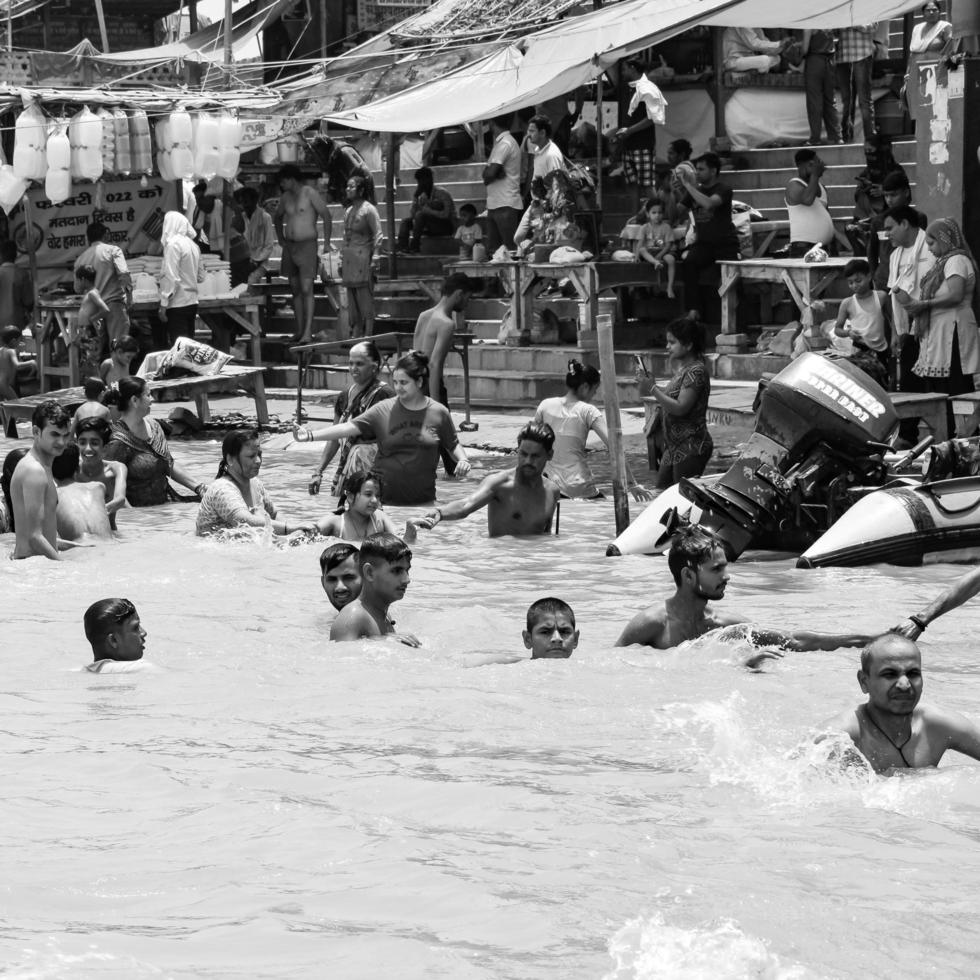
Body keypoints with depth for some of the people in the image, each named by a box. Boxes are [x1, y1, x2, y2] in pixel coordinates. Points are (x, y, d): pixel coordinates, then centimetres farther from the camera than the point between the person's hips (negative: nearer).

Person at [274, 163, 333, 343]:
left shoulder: (310, 194, -9)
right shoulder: (286, 197, 10)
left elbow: (326, 215, -8)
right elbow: (278, 217, 27)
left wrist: (327, 242, -8)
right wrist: (281, 239, 18)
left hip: (307, 245, -7)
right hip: (290, 246, 7)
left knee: (306, 289, -13)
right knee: (295, 289, 8)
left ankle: (308, 332, -17)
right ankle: (299, 330, 13)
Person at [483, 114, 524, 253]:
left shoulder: (505, 144, -13)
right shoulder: (499, 142, 18)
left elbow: (490, 173, -21)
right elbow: (487, 173, 13)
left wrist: (487, 174, 1)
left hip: (505, 206, -10)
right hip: (494, 205, 10)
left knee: (511, 249, -9)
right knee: (492, 250, 8)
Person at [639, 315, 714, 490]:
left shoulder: (696, 371, -15)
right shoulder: (681, 369, 14)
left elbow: (680, 408, -22)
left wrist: (652, 388, -21)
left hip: (690, 448, -10)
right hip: (674, 447, 10)